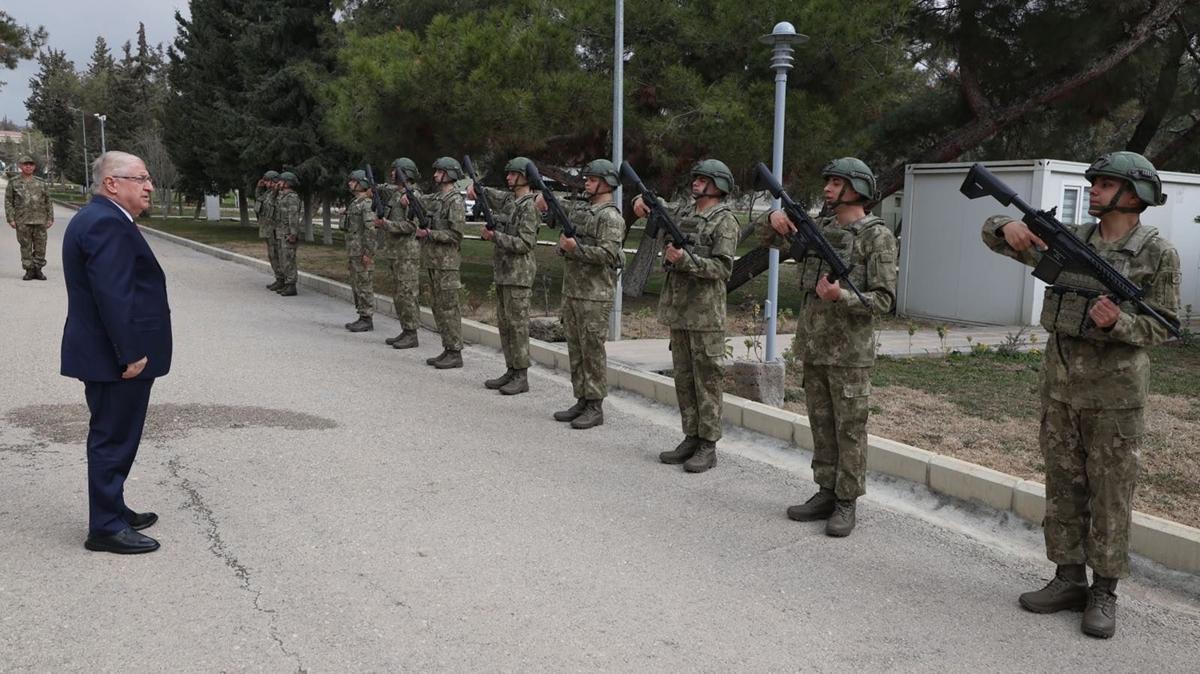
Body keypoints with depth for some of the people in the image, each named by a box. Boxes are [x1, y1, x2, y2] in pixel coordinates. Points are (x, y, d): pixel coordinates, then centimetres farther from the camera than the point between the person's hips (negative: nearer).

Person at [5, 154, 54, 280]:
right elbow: (8, 201, 4)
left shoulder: (40, 182, 10)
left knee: (40, 246, 1)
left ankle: (38, 269, 10)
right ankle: (29, 270, 7)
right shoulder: (14, 183, 5)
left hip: (40, 220, 1)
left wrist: (50, 218, 5)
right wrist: (11, 219, -5)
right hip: (22, 221, -1)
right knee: (26, 246, 1)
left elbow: (47, 201, 12)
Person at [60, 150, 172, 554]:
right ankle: (106, 528, 6)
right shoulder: (108, 223, -19)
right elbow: (113, 295, -26)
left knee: (113, 437, 19)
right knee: (114, 438, -2)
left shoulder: (97, 218, 15)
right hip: (117, 356, -11)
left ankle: (112, 511, 30)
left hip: (112, 353, 11)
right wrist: (131, 353, -24)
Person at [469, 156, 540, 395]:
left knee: (517, 324, -6)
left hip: (519, 274, -9)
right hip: (503, 271, 9)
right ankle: (511, 370, 18)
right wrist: (474, 186, 5)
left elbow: (524, 243, -20)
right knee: (504, 322, 11)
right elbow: (486, 194, 28)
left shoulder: (529, 206, -13)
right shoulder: (509, 199, 13)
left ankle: (522, 376, -1)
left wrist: (494, 236, -19)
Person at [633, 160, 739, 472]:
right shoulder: (683, 212, 13)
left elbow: (723, 268, -16)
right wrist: (642, 200, 6)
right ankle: (691, 438, 19)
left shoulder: (725, 221, -8)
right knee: (684, 378, 11)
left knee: (706, 380, -2)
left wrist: (685, 259, -24)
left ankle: (708, 446, 3)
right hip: (677, 309, 7)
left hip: (706, 312, -7)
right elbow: (657, 209, 29)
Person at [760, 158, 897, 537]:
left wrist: (841, 297, -28)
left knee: (849, 430, 2)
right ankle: (826, 493, 22)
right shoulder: (819, 228, 10)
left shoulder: (876, 236, -9)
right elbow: (770, 238, 20)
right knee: (821, 426, 13)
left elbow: (884, 300, -13)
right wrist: (774, 218, -2)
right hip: (812, 347, 6)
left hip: (849, 352, -6)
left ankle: (847, 503, 10)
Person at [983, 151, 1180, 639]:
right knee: (1063, 488, 10)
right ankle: (1068, 579, 21)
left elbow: (1163, 324, -6)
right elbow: (992, 233, 9)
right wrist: (1010, 226, -14)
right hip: (1060, 385, 5)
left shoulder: (1157, 253, -6)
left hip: (1115, 394, -4)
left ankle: (1104, 592, 14)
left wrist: (1117, 322, -25)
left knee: (1111, 494, 3)